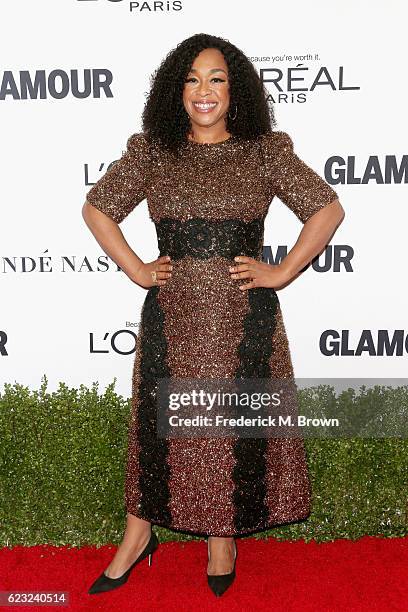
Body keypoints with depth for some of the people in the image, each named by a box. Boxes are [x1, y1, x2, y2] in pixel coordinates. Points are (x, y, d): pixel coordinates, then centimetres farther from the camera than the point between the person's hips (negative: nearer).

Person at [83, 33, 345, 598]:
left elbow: (328, 210, 4)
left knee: (237, 424, 9)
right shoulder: (151, 152, 4)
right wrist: (136, 269, 2)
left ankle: (225, 534, 32)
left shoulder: (266, 152, 1)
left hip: (242, 317, -1)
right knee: (159, 420, 11)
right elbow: (97, 209, 12)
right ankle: (139, 534, 31)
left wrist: (282, 272, -3)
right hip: (171, 314, 1)